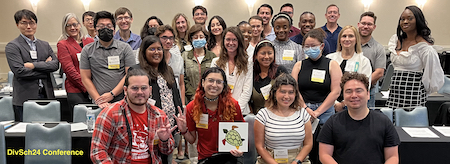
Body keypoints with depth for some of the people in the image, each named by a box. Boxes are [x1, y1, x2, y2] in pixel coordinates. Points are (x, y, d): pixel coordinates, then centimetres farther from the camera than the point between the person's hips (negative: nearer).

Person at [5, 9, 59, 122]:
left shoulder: (45, 45, 15)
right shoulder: (12, 46, 0)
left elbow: (56, 64, 1)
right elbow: (19, 71, -12)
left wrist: (34, 65, -12)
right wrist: (45, 69, -6)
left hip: (46, 96, 4)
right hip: (25, 98, -4)